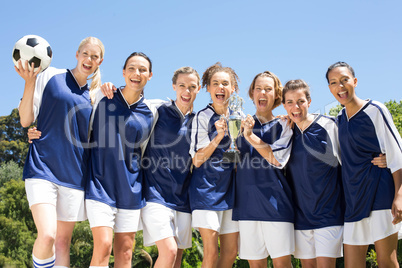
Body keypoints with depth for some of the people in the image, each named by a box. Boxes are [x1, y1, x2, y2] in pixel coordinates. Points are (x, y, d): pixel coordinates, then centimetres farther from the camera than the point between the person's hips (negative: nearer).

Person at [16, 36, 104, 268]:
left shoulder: (93, 97, 15)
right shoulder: (50, 76, 2)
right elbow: (26, 120, 0)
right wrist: (29, 83, -13)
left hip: (74, 176, 4)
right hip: (43, 169, -4)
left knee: (63, 241, 7)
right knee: (47, 235, -21)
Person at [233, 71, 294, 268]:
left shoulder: (283, 125, 7)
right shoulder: (243, 125, 14)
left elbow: (278, 159, -8)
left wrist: (250, 136, -14)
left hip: (275, 201, -2)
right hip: (247, 201, 2)